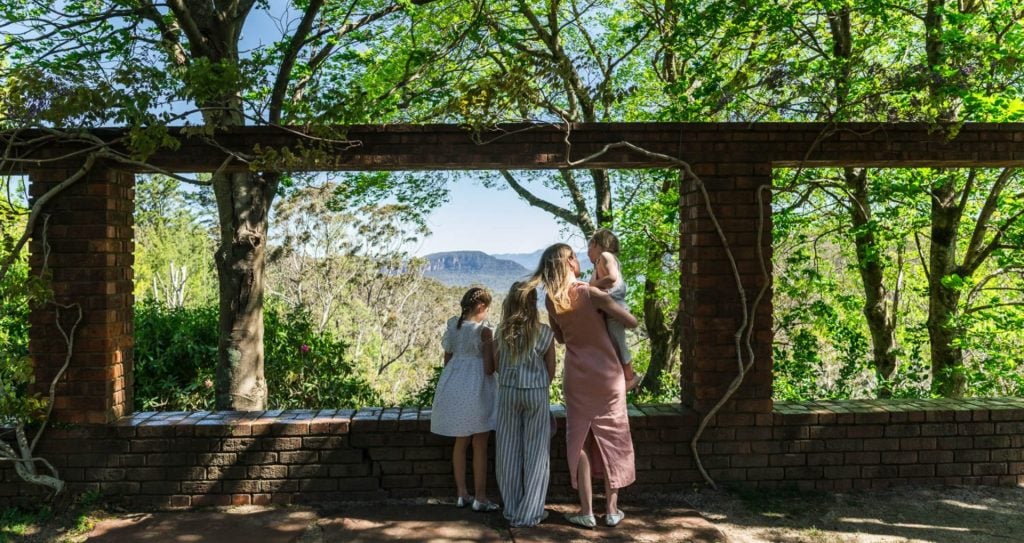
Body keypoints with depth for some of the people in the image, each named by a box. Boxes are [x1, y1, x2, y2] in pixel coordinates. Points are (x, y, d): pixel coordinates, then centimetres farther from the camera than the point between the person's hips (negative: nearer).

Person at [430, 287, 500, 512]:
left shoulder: (452, 327, 4)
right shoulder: (484, 331, -14)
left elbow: (447, 360, 11)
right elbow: (489, 368, -14)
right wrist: (496, 352, 5)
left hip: (454, 387, 6)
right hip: (476, 388, -6)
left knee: (460, 442, 15)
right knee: (480, 445, 3)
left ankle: (462, 494, 22)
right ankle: (480, 498, 8)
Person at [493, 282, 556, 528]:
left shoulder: (501, 332, -3)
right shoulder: (544, 332, -8)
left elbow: (497, 366, 4)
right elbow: (551, 371, 0)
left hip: (508, 392, 2)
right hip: (536, 394, -2)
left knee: (509, 451, 11)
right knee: (535, 452, 7)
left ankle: (512, 509, 20)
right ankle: (529, 512, 11)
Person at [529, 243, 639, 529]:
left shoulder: (550, 300, -2)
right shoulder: (591, 293, -16)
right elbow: (631, 322, -12)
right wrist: (612, 303, 6)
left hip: (577, 376, 3)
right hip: (607, 374, -3)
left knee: (579, 440, 9)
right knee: (611, 438, 9)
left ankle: (586, 511, 11)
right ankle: (612, 510, 15)